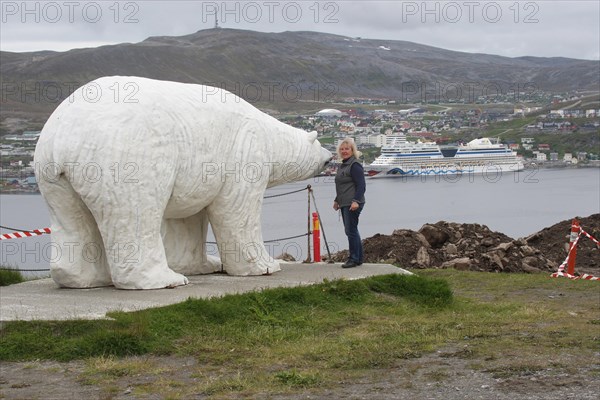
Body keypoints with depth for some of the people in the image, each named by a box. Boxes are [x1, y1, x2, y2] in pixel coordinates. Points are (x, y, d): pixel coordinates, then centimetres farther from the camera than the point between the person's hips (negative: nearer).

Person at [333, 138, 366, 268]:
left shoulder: (355, 165, -11)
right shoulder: (341, 166, 19)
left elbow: (361, 185, -17)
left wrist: (356, 200, -24)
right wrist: (336, 200, 27)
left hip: (353, 204, -10)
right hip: (344, 204, 10)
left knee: (351, 230, -10)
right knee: (351, 231, 11)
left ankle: (354, 259, -6)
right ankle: (358, 258, 17)